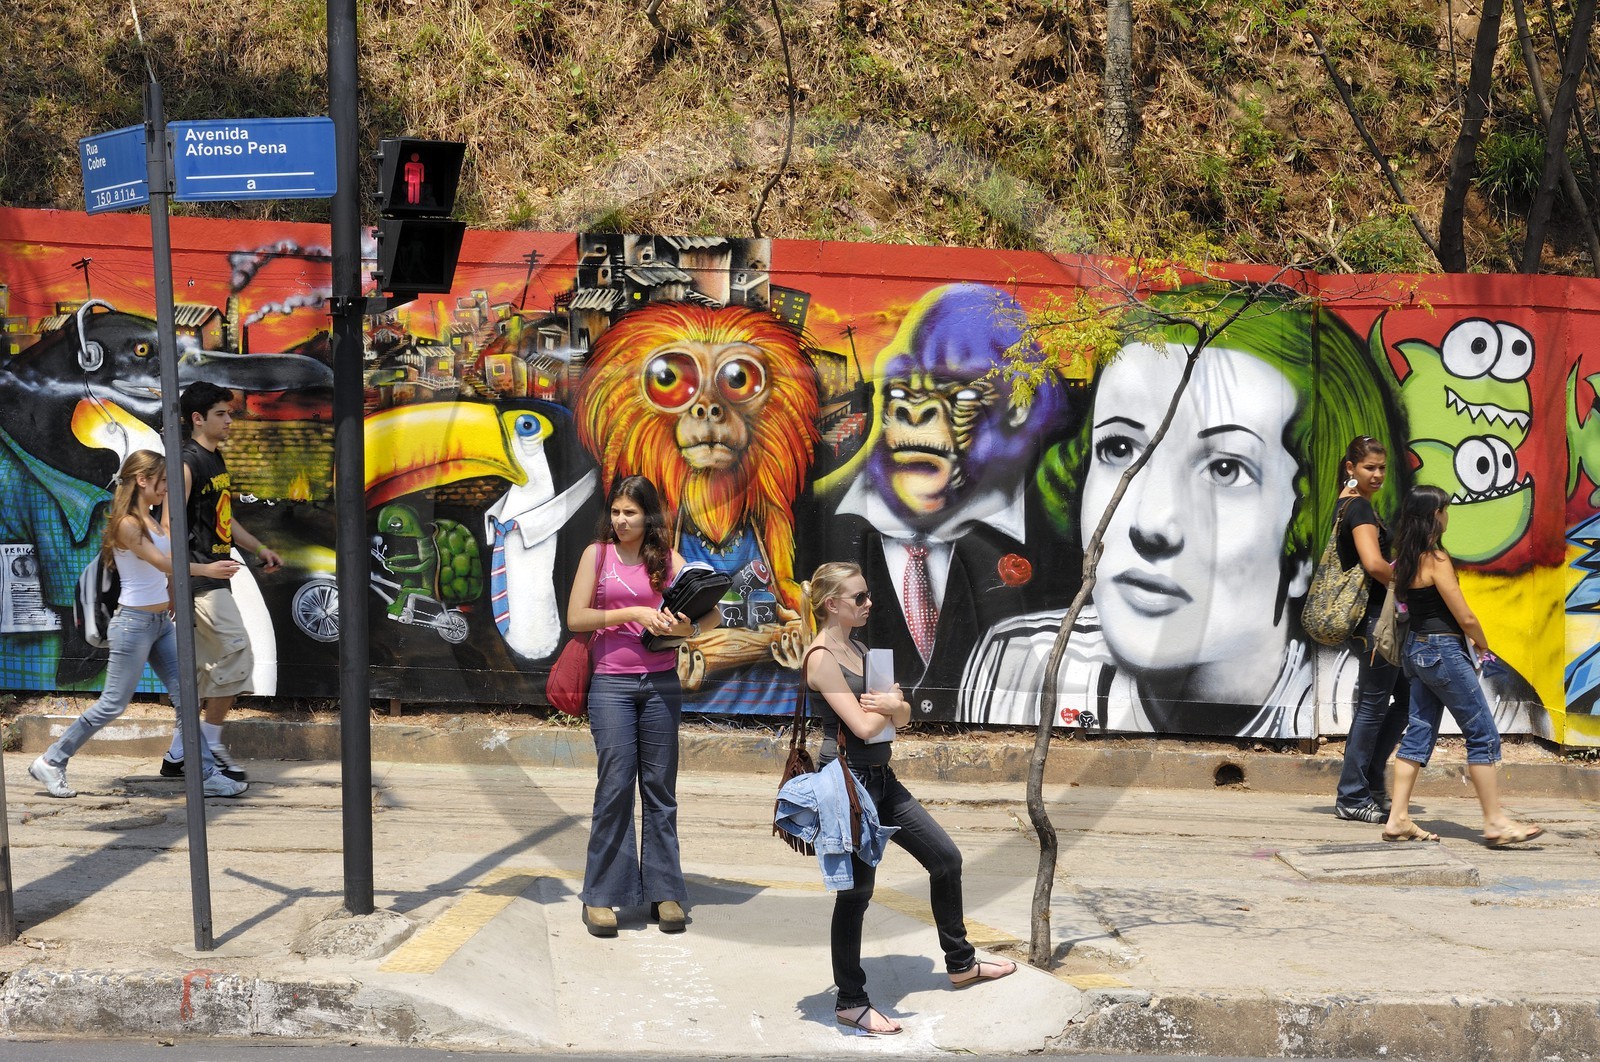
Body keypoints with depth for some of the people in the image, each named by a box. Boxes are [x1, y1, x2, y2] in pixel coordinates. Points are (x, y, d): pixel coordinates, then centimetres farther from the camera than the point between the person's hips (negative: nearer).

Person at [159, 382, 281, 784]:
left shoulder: (216, 459, 17)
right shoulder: (187, 463, -13)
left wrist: (259, 548, 26)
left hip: (214, 578, 10)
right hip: (199, 579, -10)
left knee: (204, 668, 11)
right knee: (237, 656, -10)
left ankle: (178, 755, 17)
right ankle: (211, 746, 0)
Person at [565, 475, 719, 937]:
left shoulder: (668, 560, 6)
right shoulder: (597, 554, 3)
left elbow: (712, 611, 4)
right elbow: (576, 617, -3)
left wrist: (691, 627, -18)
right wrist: (632, 613, -13)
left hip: (661, 682, 2)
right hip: (612, 684, -2)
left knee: (660, 786, 5)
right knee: (615, 786, -5)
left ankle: (663, 892, 12)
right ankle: (600, 896, 4)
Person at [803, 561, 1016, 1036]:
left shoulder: (859, 650, 12)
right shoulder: (822, 657, -15)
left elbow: (902, 716, 10)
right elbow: (863, 725, -20)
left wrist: (892, 706, -14)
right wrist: (890, 703, -1)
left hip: (881, 779, 9)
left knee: (946, 857, 13)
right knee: (856, 890, -2)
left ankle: (960, 963, 30)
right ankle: (849, 1002, 12)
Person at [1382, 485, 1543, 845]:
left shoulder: (1405, 557, 7)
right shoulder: (1436, 559, -18)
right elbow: (1465, 618, -17)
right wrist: (1482, 644, 3)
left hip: (1417, 649, 9)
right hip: (1444, 650, -9)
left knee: (1419, 732, 10)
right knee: (1483, 735, 0)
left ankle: (1398, 819, 9)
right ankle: (1495, 822, 5)